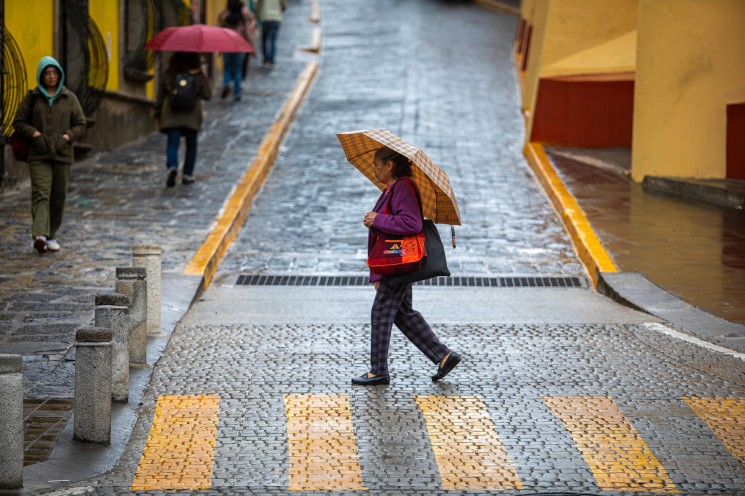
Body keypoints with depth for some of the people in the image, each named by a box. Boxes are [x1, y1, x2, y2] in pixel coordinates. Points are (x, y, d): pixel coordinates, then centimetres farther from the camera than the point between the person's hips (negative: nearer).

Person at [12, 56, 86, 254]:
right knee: (41, 193, -15)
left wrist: (67, 137, -9)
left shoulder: (69, 98, 6)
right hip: (39, 155, -2)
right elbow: (19, 122, 8)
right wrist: (34, 134, -9)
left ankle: (51, 236, 17)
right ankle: (40, 235, -29)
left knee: (58, 196, 4)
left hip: (62, 155, 2)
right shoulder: (32, 97, 4)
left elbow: (81, 125, 8)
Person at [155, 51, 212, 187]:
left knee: (172, 143, -2)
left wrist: (158, 115, 14)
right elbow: (207, 95, 0)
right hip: (192, 117, 0)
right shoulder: (199, 76, -2)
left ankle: (172, 166, -29)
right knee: (191, 145, 14)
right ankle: (188, 174, 14)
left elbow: (160, 97, 5)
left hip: (171, 116, 0)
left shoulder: (167, 75, 1)